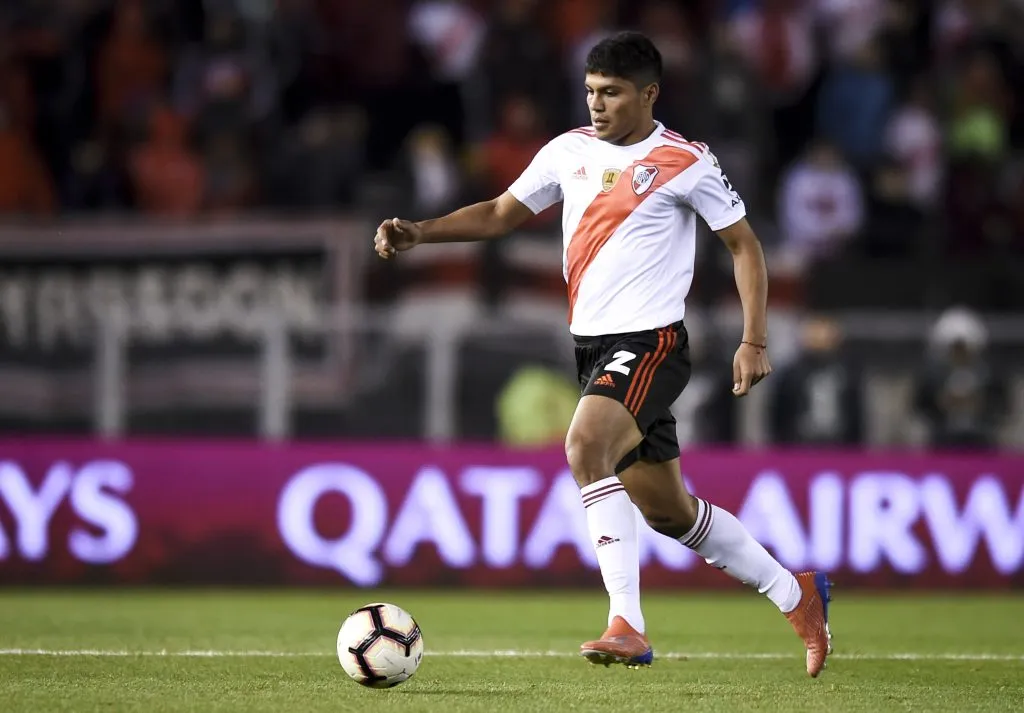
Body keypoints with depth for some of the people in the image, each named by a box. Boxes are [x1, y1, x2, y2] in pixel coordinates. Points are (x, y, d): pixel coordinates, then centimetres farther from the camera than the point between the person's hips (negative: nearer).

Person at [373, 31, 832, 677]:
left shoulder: (685, 163, -7)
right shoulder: (570, 151, 8)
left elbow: (744, 244, -1)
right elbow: (501, 214, 17)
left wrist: (755, 342, -8)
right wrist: (418, 232, 3)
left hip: (650, 340, -7)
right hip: (593, 345, 7)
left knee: (586, 448, -31)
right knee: (667, 510, 13)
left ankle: (628, 626, -32)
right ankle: (795, 594, 31)